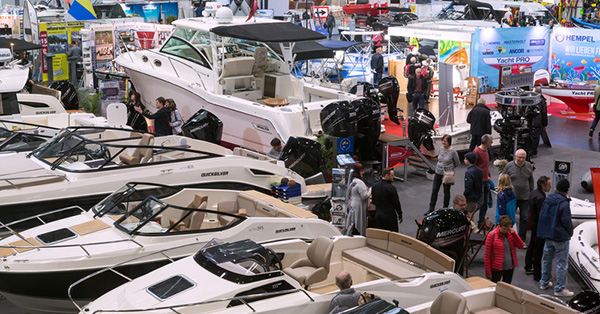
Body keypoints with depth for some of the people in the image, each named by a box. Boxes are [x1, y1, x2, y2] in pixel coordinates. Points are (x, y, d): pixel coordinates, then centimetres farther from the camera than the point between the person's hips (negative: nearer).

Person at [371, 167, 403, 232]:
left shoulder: (374, 186, 2)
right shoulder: (391, 188, -18)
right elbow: (396, 203, -12)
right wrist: (400, 216, -1)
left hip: (378, 215, 6)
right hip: (389, 216, -6)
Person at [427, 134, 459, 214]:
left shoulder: (453, 151, -15)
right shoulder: (441, 149, 1)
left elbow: (457, 163, -4)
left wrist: (449, 168, 6)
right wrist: (438, 166, 9)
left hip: (447, 174, -5)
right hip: (438, 173, 5)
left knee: (446, 191, 9)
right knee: (434, 190, 6)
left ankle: (445, 208, 25)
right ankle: (431, 208, 14)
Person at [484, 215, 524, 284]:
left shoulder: (510, 233, 2)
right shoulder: (492, 235, -13)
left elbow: (520, 246, -2)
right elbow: (487, 254, -11)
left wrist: (513, 233, -15)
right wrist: (488, 272, -11)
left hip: (510, 267, 5)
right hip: (497, 268, -5)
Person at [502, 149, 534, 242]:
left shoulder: (529, 166, 1)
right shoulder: (509, 166, -5)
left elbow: (531, 181, 12)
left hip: (525, 198, 2)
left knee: (525, 219, 3)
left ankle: (522, 240, 15)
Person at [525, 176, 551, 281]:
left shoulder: (534, 193, 4)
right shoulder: (540, 198, -28)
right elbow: (541, 216, -26)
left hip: (533, 224, 10)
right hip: (539, 227, -10)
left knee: (532, 247, 23)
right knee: (538, 251, 0)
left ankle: (528, 268, 38)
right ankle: (537, 275, 9)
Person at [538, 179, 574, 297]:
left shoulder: (547, 199, 2)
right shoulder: (564, 203, -21)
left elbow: (542, 216, 10)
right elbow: (567, 221, -18)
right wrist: (570, 233, 0)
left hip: (548, 236, 8)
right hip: (561, 237, -8)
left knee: (547, 259, 20)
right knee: (561, 263, 1)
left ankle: (544, 283, 33)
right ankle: (560, 289, 6)